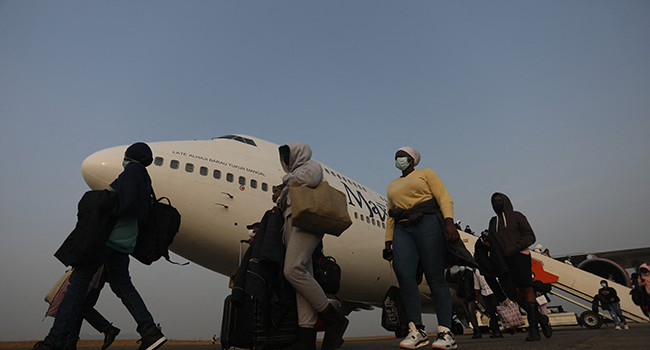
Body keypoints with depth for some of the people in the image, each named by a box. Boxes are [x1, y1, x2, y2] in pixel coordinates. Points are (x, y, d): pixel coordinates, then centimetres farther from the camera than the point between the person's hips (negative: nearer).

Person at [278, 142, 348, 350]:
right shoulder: (294, 174, 37)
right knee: (303, 275, -6)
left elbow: (310, 178, -13)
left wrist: (289, 179, 2)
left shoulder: (311, 164, 12)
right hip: (292, 223, 9)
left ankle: (333, 319, -19)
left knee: (293, 270, -25)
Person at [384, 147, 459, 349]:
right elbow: (390, 216, 23)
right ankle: (417, 331, -15)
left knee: (435, 278, -10)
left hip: (427, 224, -4)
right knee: (404, 275, -17)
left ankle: (445, 332, -7)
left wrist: (449, 222, -14)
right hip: (402, 229, 4)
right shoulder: (392, 186, 28)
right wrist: (388, 241, 12)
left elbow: (444, 198, 3)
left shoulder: (425, 173, 15)